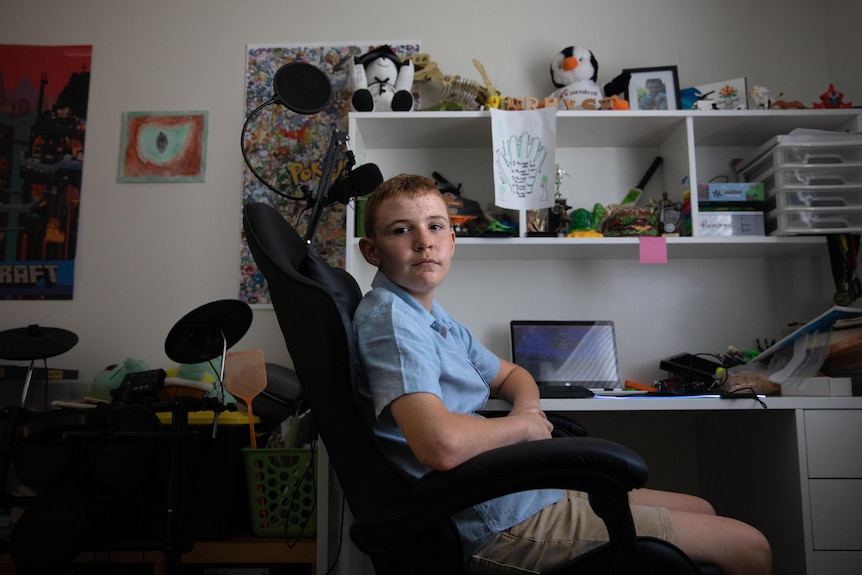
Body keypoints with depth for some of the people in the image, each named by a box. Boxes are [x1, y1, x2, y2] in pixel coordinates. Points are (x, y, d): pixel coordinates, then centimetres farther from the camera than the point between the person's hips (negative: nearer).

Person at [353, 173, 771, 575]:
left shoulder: (434, 317, 11)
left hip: (528, 493, 10)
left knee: (702, 510, 22)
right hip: (496, 522, -9)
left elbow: (511, 375, 25)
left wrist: (527, 406, 1)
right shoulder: (388, 316, -19)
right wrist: (522, 425, -13)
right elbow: (441, 445, -33)